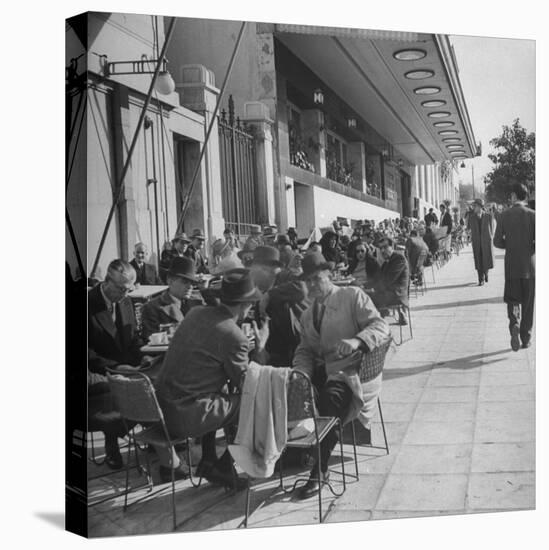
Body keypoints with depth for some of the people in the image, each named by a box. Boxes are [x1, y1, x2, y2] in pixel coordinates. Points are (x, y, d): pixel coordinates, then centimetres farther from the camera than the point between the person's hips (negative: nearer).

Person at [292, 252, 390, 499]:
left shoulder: (353, 296, 2)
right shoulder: (307, 314, 19)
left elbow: (381, 326, -8)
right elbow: (304, 350, 13)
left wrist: (358, 341, -28)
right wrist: (301, 374, -9)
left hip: (349, 370, -5)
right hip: (321, 371, 6)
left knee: (330, 398, -32)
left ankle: (320, 471, -21)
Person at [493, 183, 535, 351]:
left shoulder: (504, 215, -3)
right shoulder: (533, 215, -6)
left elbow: (497, 242, -4)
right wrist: (530, 246, 9)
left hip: (512, 265, 0)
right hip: (529, 264, 0)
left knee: (513, 300, 11)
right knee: (528, 303, 12)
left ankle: (515, 325, -17)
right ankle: (526, 338, 19)